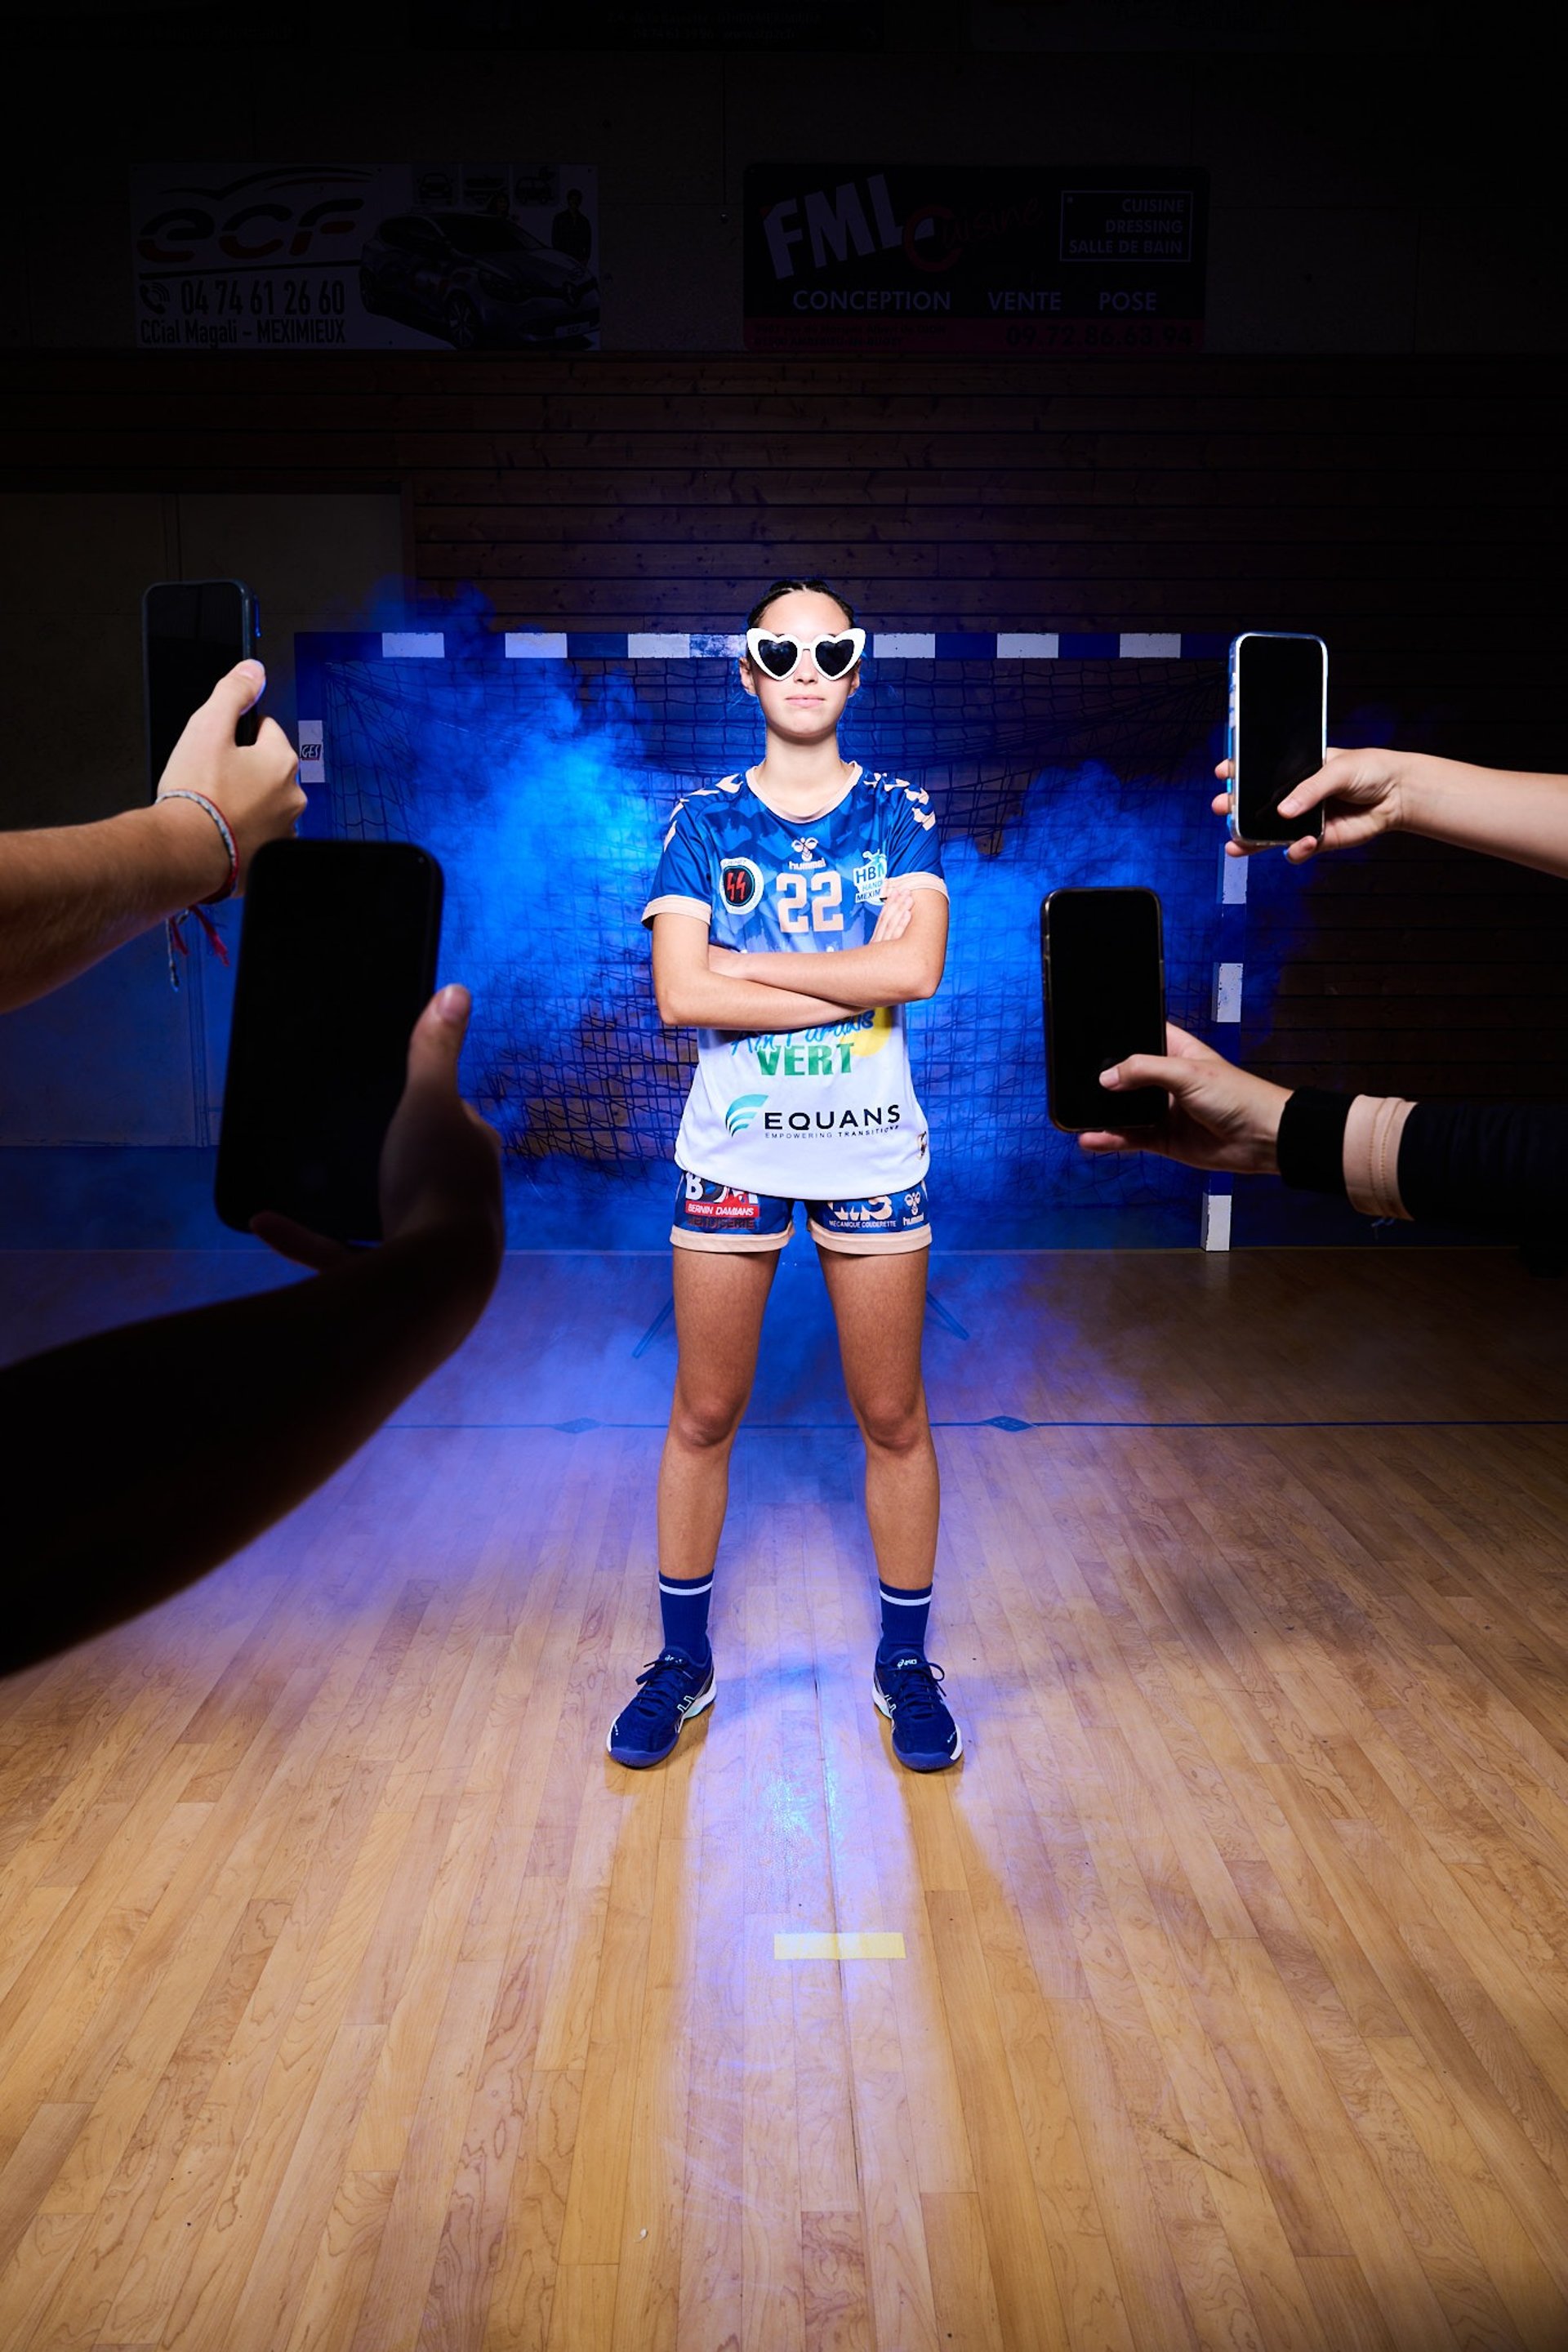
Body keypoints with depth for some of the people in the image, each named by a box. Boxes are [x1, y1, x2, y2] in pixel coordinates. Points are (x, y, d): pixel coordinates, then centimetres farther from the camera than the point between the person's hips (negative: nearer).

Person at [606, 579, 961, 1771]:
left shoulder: (900, 815, 3)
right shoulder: (703, 820, 2)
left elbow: (917, 964, -15)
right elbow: (682, 994, -12)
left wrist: (750, 963, -13)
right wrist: (856, 985, -14)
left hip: (873, 1150, 0)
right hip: (732, 1148, 0)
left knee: (893, 1418, 7)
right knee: (705, 1415, 8)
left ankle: (907, 1666, 24)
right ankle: (683, 1662, 24)